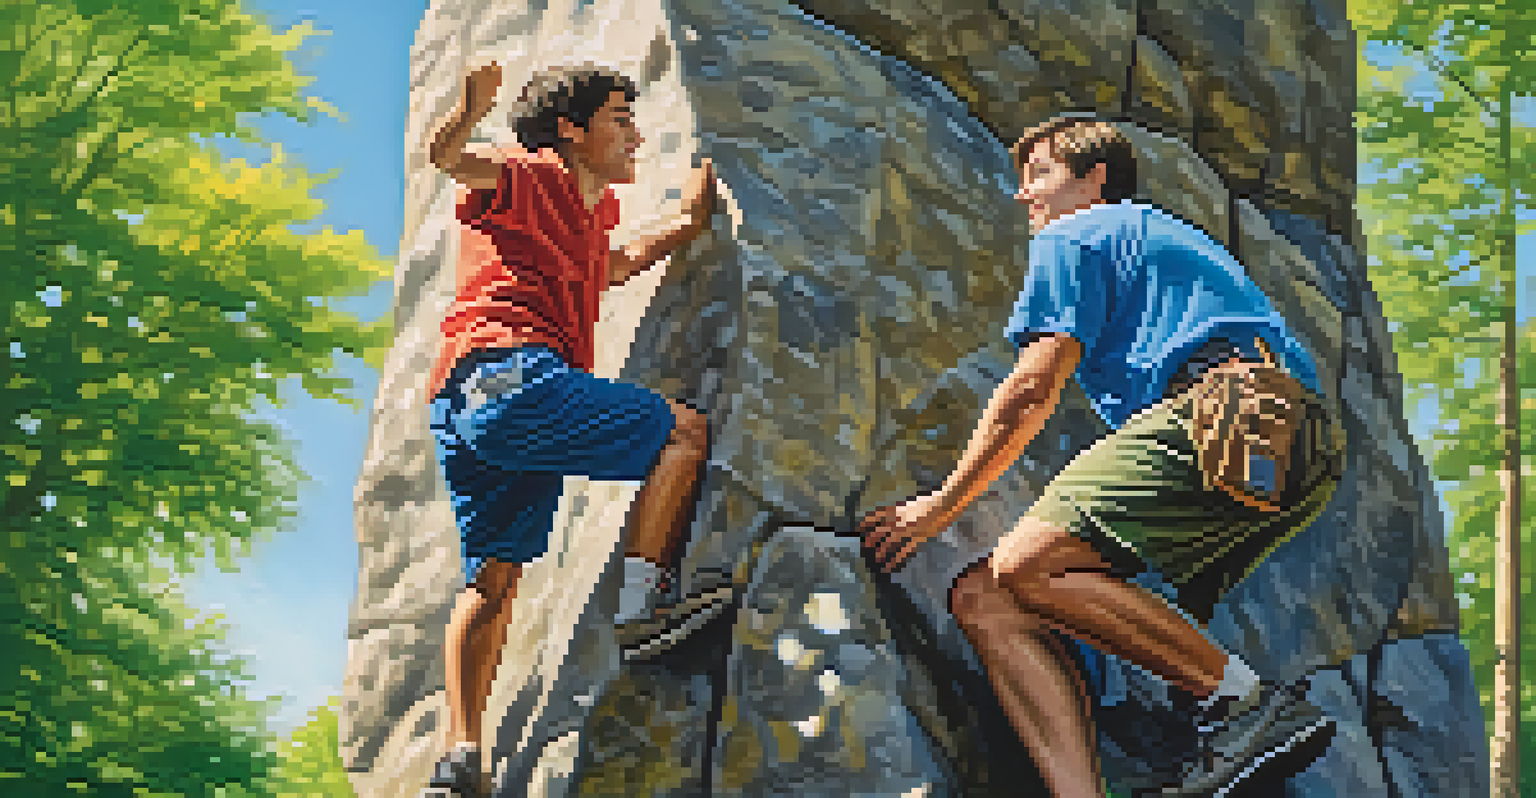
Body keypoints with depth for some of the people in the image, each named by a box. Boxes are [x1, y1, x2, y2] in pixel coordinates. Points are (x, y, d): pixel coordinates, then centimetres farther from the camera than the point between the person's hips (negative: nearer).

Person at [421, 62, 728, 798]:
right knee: (684, 431, -1)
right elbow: (446, 159, -15)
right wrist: (470, 113, -37)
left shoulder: (589, 220, 31)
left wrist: (684, 227, 44)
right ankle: (640, 600, -8)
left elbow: (616, 268, 51)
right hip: (510, 373, -10)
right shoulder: (529, 180, 5)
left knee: (491, 580, 7)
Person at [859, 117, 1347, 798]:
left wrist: (940, 505, 12)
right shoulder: (1168, 236, 40)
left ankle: (1249, 701, -16)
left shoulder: (1074, 238, 12)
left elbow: (1031, 392, 4)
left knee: (1022, 568, -22)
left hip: (1222, 411, -9)